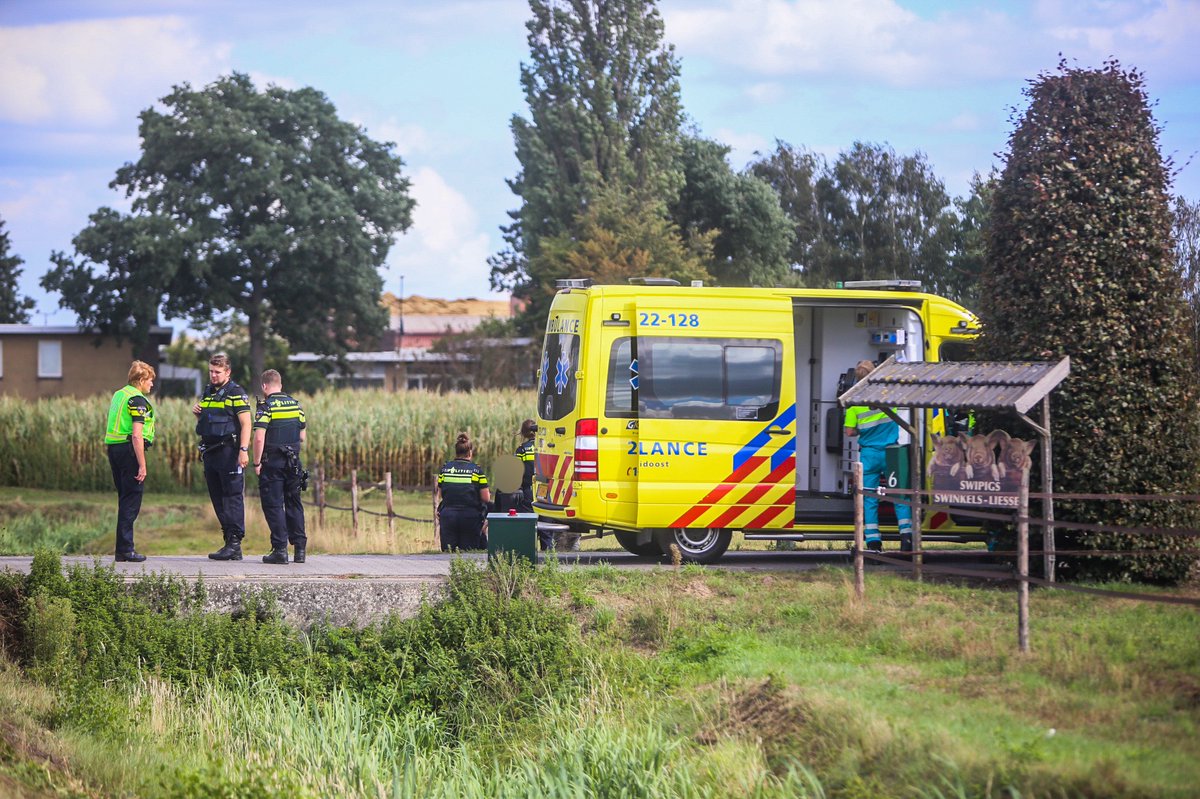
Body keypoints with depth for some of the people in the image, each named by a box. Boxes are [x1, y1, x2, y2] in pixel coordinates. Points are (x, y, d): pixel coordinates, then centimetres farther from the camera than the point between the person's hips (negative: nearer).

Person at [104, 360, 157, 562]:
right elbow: (137, 435, -19)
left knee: (125, 500, 14)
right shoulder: (137, 400, -12)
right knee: (131, 501, -5)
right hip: (129, 449, -9)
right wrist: (142, 465, -19)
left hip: (113, 447, 9)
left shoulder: (118, 395, 16)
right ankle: (126, 549, -7)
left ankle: (122, 549, 15)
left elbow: (110, 427, 20)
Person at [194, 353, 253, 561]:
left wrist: (244, 450, -21)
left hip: (229, 452, -8)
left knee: (232, 497, -8)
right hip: (210, 453, 8)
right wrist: (197, 414, 5)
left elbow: (246, 423, -12)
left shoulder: (236, 393, -6)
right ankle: (230, 542, 13)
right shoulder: (208, 393, 18)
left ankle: (235, 542, -9)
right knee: (218, 499, 9)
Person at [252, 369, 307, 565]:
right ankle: (299, 548, 10)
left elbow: (259, 438, -17)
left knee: (273, 505, -1)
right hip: (293, 461, 5)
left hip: (272, 462, -5)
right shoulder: (296, 405, 8)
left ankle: (280, 549, -6)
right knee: (294, 504, 12)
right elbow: (302, 437, 12)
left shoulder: (267, 406, -10)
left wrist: (257, 462, -9)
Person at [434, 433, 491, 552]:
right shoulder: (476, 470, -2)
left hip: (448, 516, 2)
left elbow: (439, 495, 12)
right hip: (470, 517, -2)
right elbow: (486, 498, -1)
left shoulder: (445, 469, 5)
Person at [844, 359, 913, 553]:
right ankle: (906, 535, -3)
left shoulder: (854, 401, -6)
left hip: (869, 454, -1)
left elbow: (850, 431, -3)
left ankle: (873, 541, 1)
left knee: (870, 500, 4)